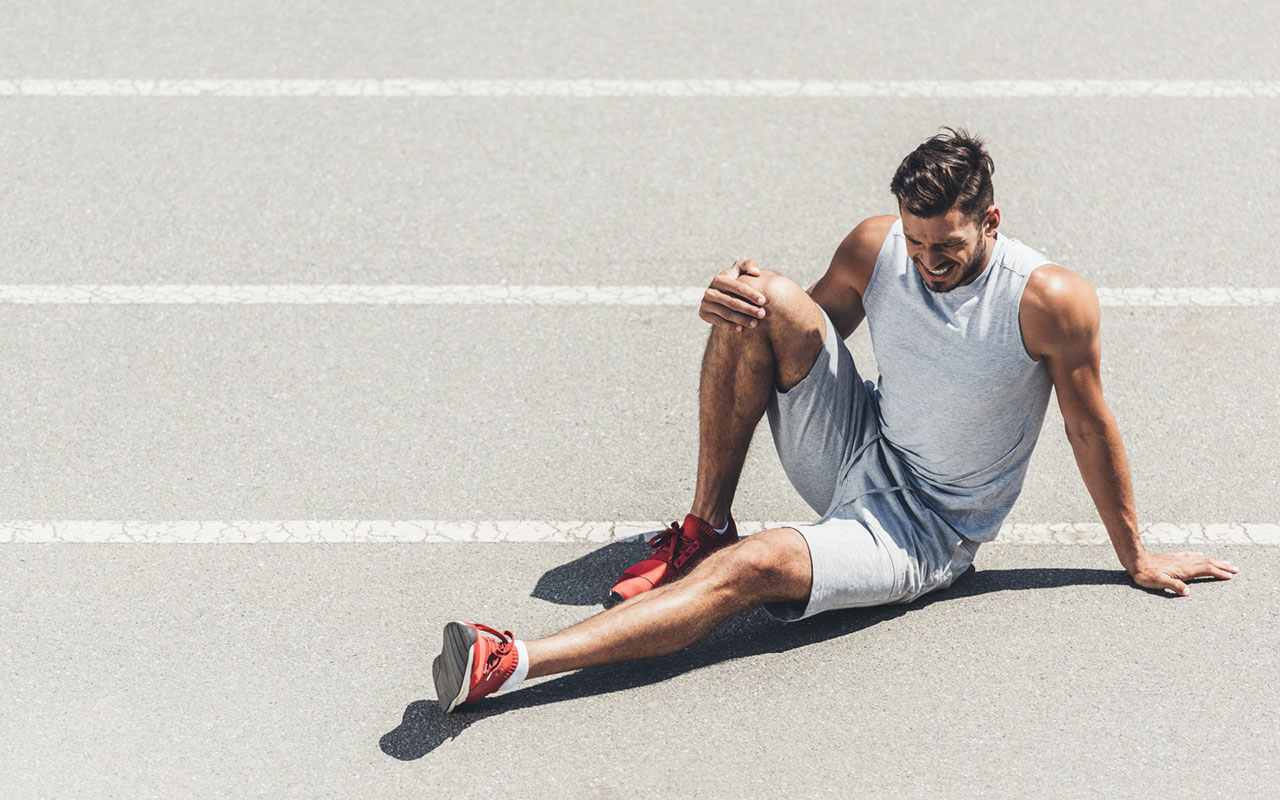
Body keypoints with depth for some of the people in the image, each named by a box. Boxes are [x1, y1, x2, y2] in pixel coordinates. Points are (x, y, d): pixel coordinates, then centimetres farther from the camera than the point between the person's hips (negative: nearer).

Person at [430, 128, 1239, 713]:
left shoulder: (1051, 301, -20)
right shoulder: (876, 248, -8)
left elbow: (1091, 428, -9)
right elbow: (813, 323, 9)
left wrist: (1136, 557, 3)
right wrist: (736, 301, -16)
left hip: (927, 532, -5)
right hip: (854, 454, 5)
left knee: (750, 568, -31)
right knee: (770, 298, -20)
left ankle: (509, 663, -38)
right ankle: (705, 526, -8)